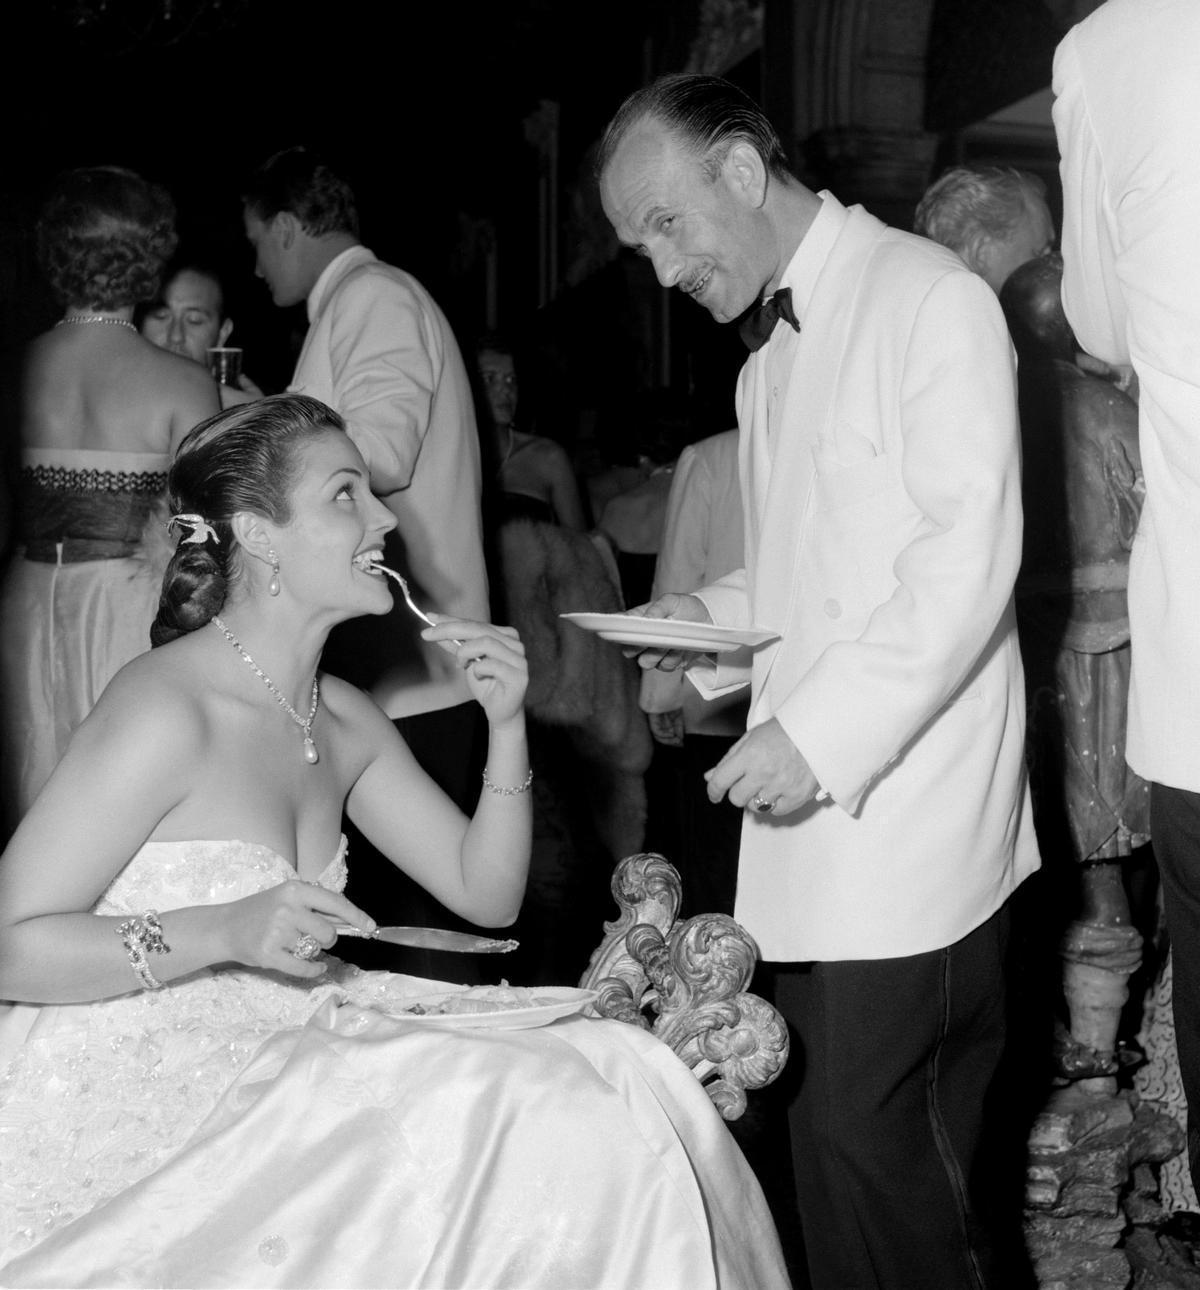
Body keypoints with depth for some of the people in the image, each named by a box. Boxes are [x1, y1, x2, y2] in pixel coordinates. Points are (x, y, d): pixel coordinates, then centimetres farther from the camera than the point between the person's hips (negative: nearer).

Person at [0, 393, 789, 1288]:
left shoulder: (342, 718, 7)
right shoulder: (166, 707, -17)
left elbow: (486, 896, 10)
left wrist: (506, 725, -3)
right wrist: (224, 931, -29)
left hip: (265, 1059, 7)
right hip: (121, 1105, -7)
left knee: (601, 1081, -9)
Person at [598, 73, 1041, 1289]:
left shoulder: (930, 299, -7)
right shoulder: (768, 353, 19)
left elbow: (971, 554, -16)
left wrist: (819, 733, -20)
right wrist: (711, 615, 7)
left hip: (907, 817, -8)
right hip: (812, 817, 8)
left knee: (876, 1152, -6)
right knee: (839, 1153, 11)